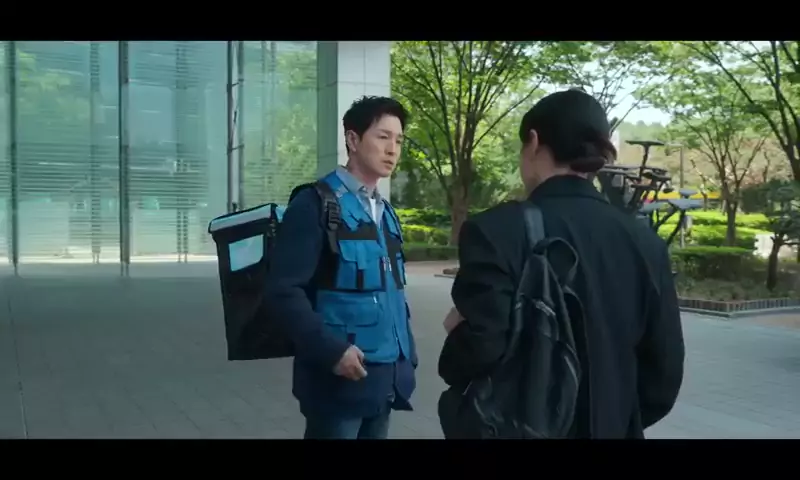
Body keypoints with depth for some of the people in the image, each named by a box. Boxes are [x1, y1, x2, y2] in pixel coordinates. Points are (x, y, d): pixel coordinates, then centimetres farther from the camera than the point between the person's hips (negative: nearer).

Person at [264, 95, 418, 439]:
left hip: (385, 378, 7)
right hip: (339, 377, -7)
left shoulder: (385, 212, 14)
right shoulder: (315, 204, -8)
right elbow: (283, 291, -14)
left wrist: (406, 357, 13)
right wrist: (330, 350, -20)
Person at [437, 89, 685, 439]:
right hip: (611, 428, 5)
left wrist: (458, 331, -5)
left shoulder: (496, 232, -18)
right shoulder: (646, 244, -3)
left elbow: (477, 357, -26)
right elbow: (664, 372, 2)